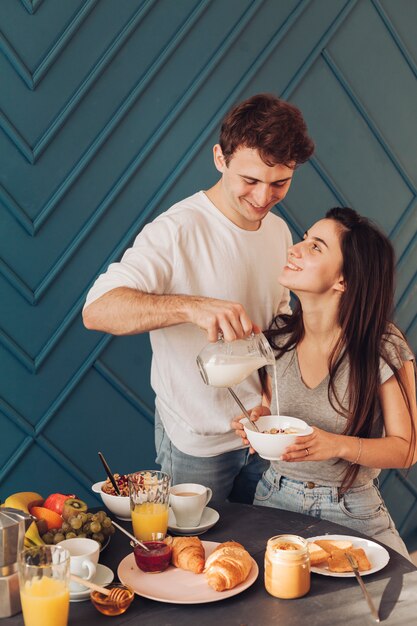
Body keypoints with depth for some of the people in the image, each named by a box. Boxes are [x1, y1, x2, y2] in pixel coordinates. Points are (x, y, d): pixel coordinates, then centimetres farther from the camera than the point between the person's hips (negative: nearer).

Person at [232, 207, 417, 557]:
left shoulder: (385, 349, -15)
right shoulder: (278, 337, -2)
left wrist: (339, 446, -27)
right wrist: (262, 421, -11)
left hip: (351, 512, -3)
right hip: (276, 500, 3)